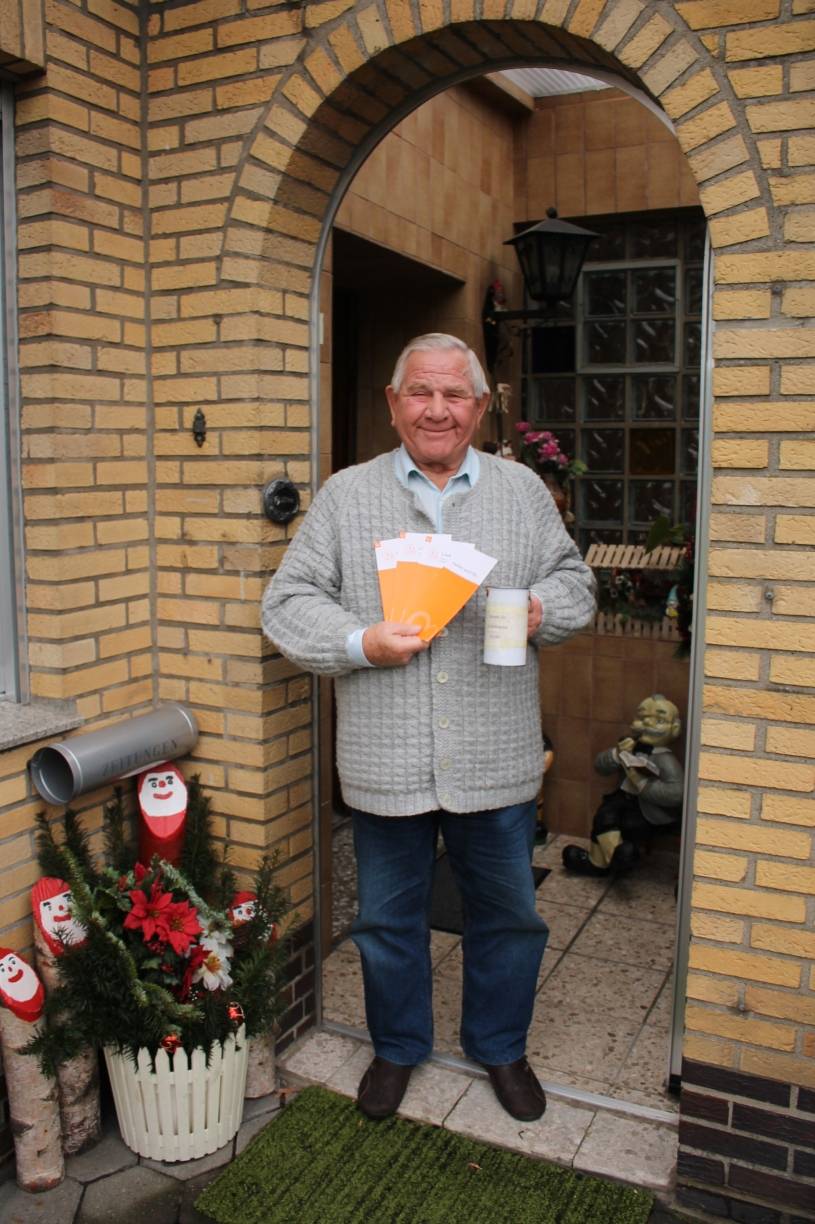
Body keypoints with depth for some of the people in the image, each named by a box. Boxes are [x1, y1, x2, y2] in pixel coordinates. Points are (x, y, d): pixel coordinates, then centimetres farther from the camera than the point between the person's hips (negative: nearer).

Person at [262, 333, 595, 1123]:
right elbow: (288, 603, -1)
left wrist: (541, 611, -11)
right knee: (388, 917, 15)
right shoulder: (345, 496, 1)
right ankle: (397, 1047, 41)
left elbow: (574, 581, 11)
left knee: (508, 913, 16)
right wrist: (360, 643, -17)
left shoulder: (523, 490, 6)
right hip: (386, 761, 0)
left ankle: (499, 1046, 41)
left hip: (497, 760, 1)